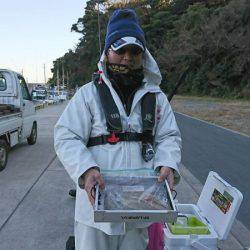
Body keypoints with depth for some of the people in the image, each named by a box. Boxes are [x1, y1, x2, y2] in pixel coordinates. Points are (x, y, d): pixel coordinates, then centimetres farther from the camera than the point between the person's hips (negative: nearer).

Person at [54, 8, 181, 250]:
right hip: (96, 201, -2)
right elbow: (66, 138, -7)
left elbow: (169, 137, 8)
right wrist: (86, 169, -24)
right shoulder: (88, 94, -3)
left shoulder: (157, 97, 7)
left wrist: (167, 164, -13)